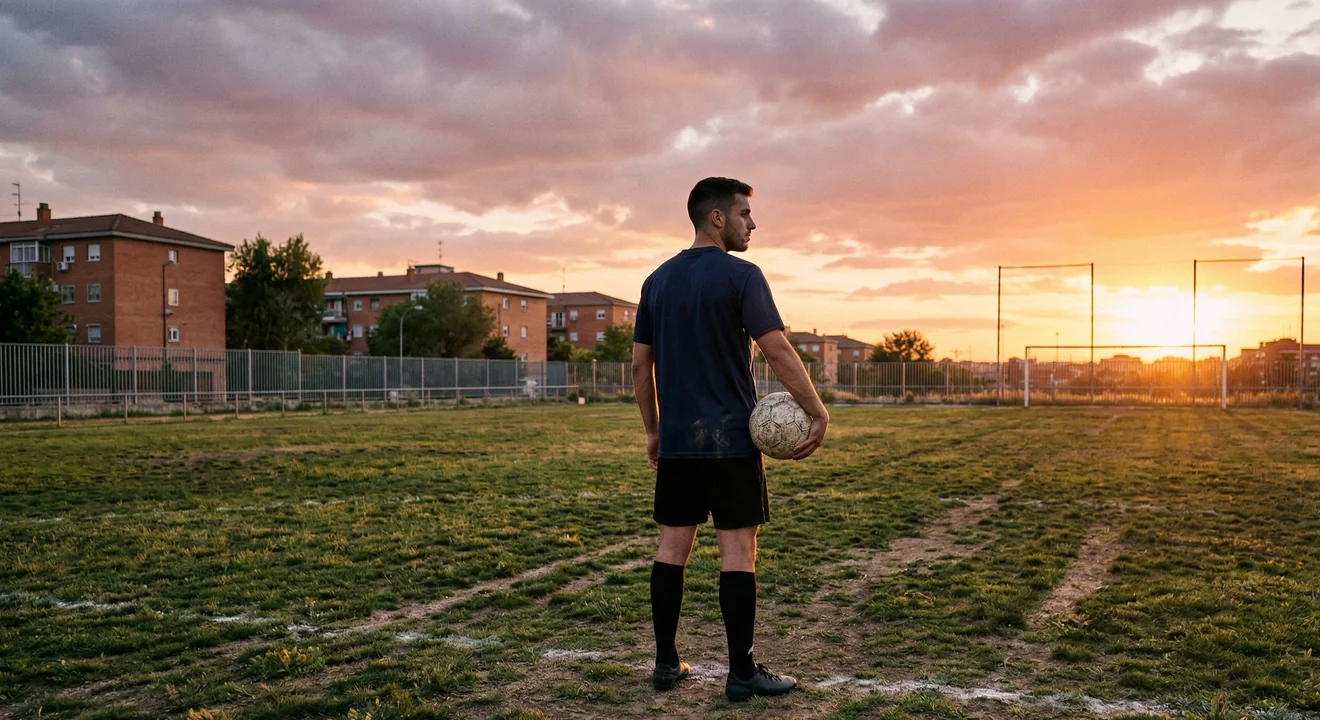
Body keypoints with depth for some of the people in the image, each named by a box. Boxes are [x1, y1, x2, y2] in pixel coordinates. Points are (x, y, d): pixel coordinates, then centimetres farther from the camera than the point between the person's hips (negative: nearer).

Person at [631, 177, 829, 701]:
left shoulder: (658, 280, 11)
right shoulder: (740, 275, -8)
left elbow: (640, 365, 12)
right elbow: (778, 350, -16)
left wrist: (653, 431, 19)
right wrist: (817, 412, -11)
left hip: (676, 441, 6)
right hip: (730, 440, -6)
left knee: (673, 544, 11)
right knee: (737, 548, 0)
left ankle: (666, 663, 17)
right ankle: (742, 673, 5)